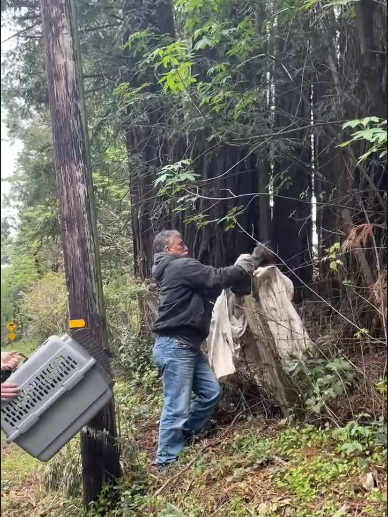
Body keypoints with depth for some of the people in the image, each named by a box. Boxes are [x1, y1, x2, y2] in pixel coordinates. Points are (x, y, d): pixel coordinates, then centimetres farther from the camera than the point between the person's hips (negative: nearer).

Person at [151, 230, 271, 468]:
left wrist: (248, 265, 8)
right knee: (177, 407, -6)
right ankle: (167, 462, 4)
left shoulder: (177, 270, 22)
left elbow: (211, 287, 17)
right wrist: (252, 261, -6)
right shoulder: (181, 267, -10)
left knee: (212, 392, 13)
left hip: (189, 346, 10)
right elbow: (219, 278, -15)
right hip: (174, 347, -10)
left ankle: (183, 438, 24)